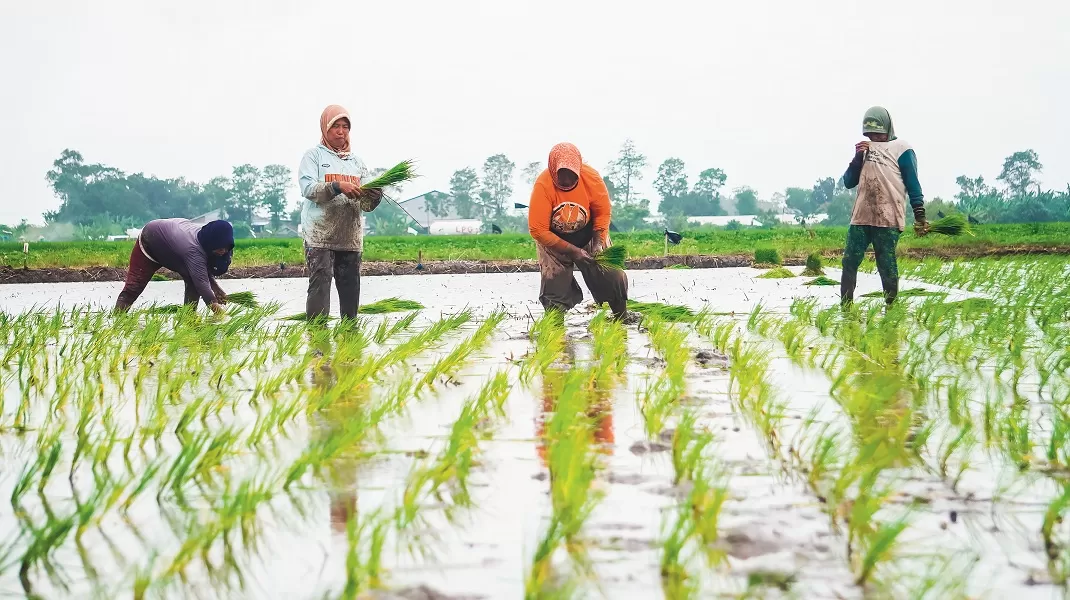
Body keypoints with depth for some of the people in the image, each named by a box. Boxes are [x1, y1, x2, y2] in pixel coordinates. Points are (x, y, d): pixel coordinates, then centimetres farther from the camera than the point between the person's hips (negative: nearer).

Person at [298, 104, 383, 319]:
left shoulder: (356, 162, 18)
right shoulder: (314, 156, 6)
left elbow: (367, 205, 13)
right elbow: (307, 188, -11)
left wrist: (374, 195, -10)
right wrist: (337, 186, -23)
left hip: (351, 237, 5)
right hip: (320, 235, -5)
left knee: (350, 288, 6)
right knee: (320, 283, -13)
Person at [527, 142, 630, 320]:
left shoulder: (591, 178, -25)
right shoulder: (543, 185, -32)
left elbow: (603, 213, -10)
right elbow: (538, 230, -28)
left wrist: (598, 243, -22)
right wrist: (572, 251, -29)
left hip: (587, 233, 2)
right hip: (553, 238, -2)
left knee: (612, 275, -1)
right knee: (555, 283, -9)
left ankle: (622, 317, 19)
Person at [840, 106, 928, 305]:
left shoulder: (901, 149, 0)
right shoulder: (865, 148, 17)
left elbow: (913, 184, -2)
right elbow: (848, 182, 15)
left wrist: (920, 215, -10)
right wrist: (858, 158, 0)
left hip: (888, 220, -6)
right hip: (861, 217, 6)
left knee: (887, 267, -3)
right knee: (849, 263, 3)